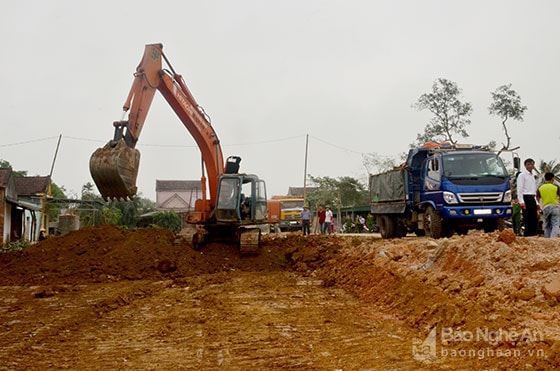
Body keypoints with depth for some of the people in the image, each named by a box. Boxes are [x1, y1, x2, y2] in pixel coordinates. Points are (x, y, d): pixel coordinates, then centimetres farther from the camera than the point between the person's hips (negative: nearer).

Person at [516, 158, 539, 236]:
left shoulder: (532, 176, 21)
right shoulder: (522, 175, -3)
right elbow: (519, 190, -11)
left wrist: (536, 203, 19)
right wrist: (521, 202, -20)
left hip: (532, 199, 8)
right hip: (526, 198, -8)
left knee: (534, 221, 6)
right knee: (528, 220, -11)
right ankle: (527, 237, -10)